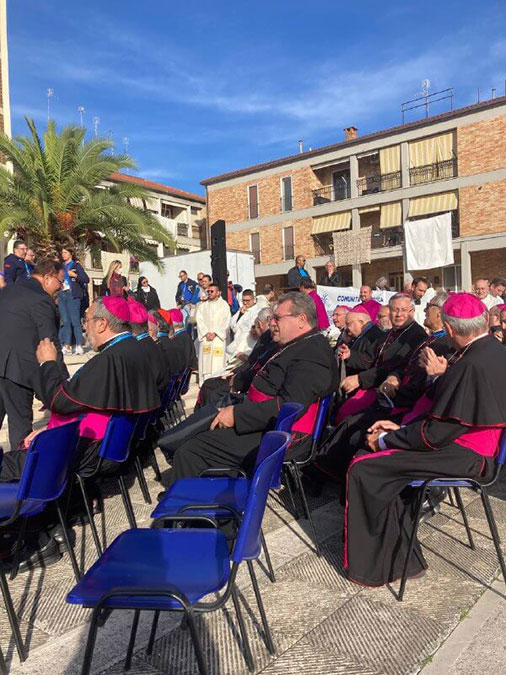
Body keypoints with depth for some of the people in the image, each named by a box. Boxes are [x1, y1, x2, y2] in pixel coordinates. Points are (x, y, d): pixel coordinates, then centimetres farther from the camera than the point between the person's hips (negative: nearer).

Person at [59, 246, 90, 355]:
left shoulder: (76, 265, 5)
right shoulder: (61, 266, 18)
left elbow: (86, 279, -4)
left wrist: (75, 275, -14)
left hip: (72, 294, -5)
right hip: (61, 294, 5)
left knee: (75, 321, -9)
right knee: (65, 321, 3)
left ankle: (79, 345, -8)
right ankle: (66, 346, 4)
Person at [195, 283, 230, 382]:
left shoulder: (224, 305, 7)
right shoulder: (202, 305, 13)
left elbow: (226, 322, -1)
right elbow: (199, 320, 5)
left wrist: (215, 333, -10)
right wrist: (206, 333, -9)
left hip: (219, 337, -2)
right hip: (205, 337, 2)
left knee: (218, 362, -7)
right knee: (205, 361, -3)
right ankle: (204, 383, 0)